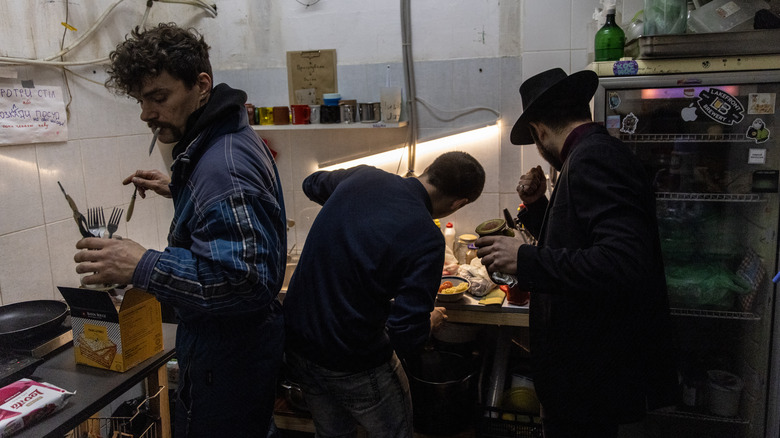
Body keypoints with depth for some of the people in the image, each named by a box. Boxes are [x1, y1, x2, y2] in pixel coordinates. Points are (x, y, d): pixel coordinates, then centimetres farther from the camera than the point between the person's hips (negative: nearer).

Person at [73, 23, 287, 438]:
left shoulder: (223, 164, -28)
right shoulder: (228, 139, 6)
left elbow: (248, 278, -33)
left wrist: (143, 267, -31)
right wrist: (179, 190, 13)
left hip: (226, 364, -10)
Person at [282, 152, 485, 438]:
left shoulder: (362, 176, -5)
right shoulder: (426, 240, -24)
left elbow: (311, 184, 18)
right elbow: (407, 339, -23)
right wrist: (431, 320, -2)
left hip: (296, 346, 7)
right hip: (354, 366, -6)